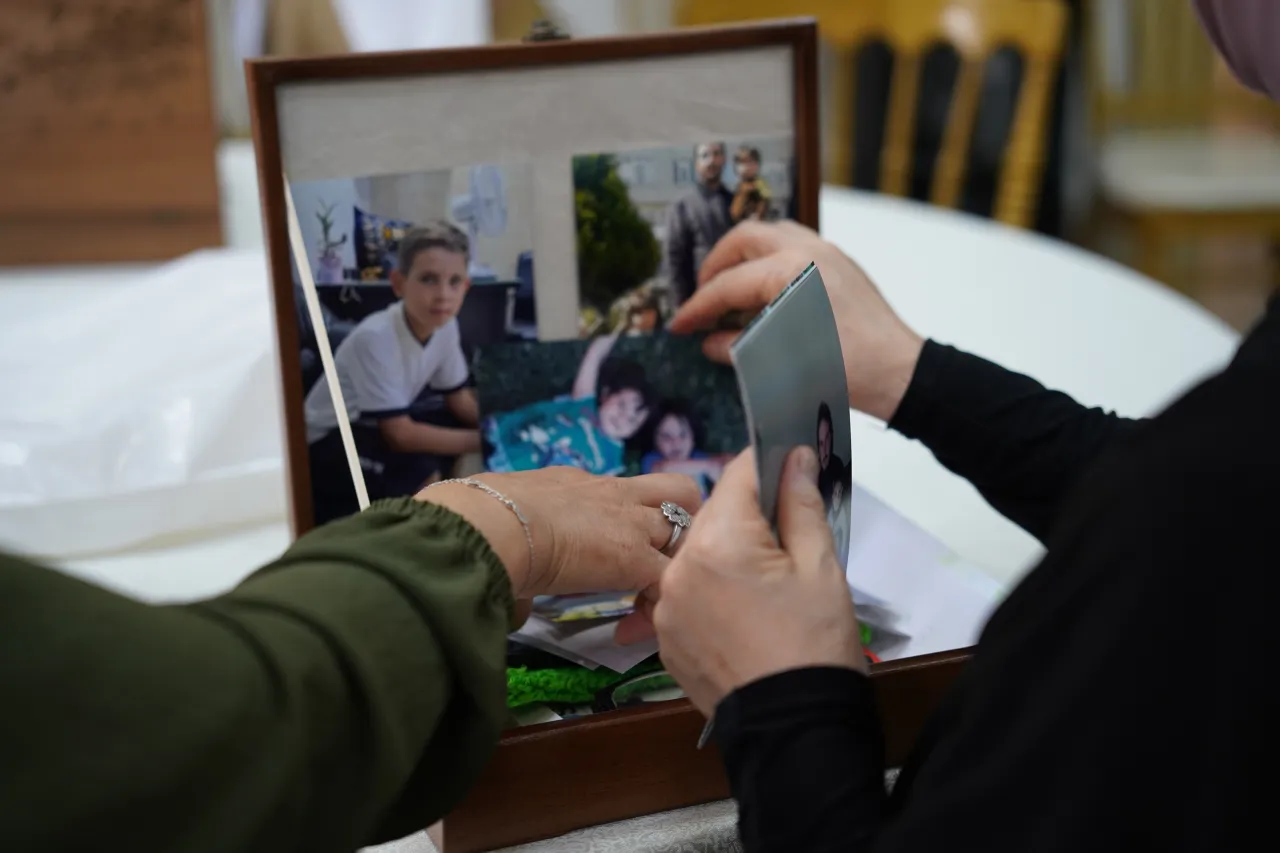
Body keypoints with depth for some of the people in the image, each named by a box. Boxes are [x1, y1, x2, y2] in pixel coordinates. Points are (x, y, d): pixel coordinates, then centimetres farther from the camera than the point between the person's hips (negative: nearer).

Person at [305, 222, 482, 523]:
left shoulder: (445, 326, -9)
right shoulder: (375, 338, -30)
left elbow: (460, 400, 3)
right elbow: (400, 435, -28)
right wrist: (480, 440, -25)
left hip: (376, 431, 8)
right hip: (327, 444, -8)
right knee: (421, 472, -29)